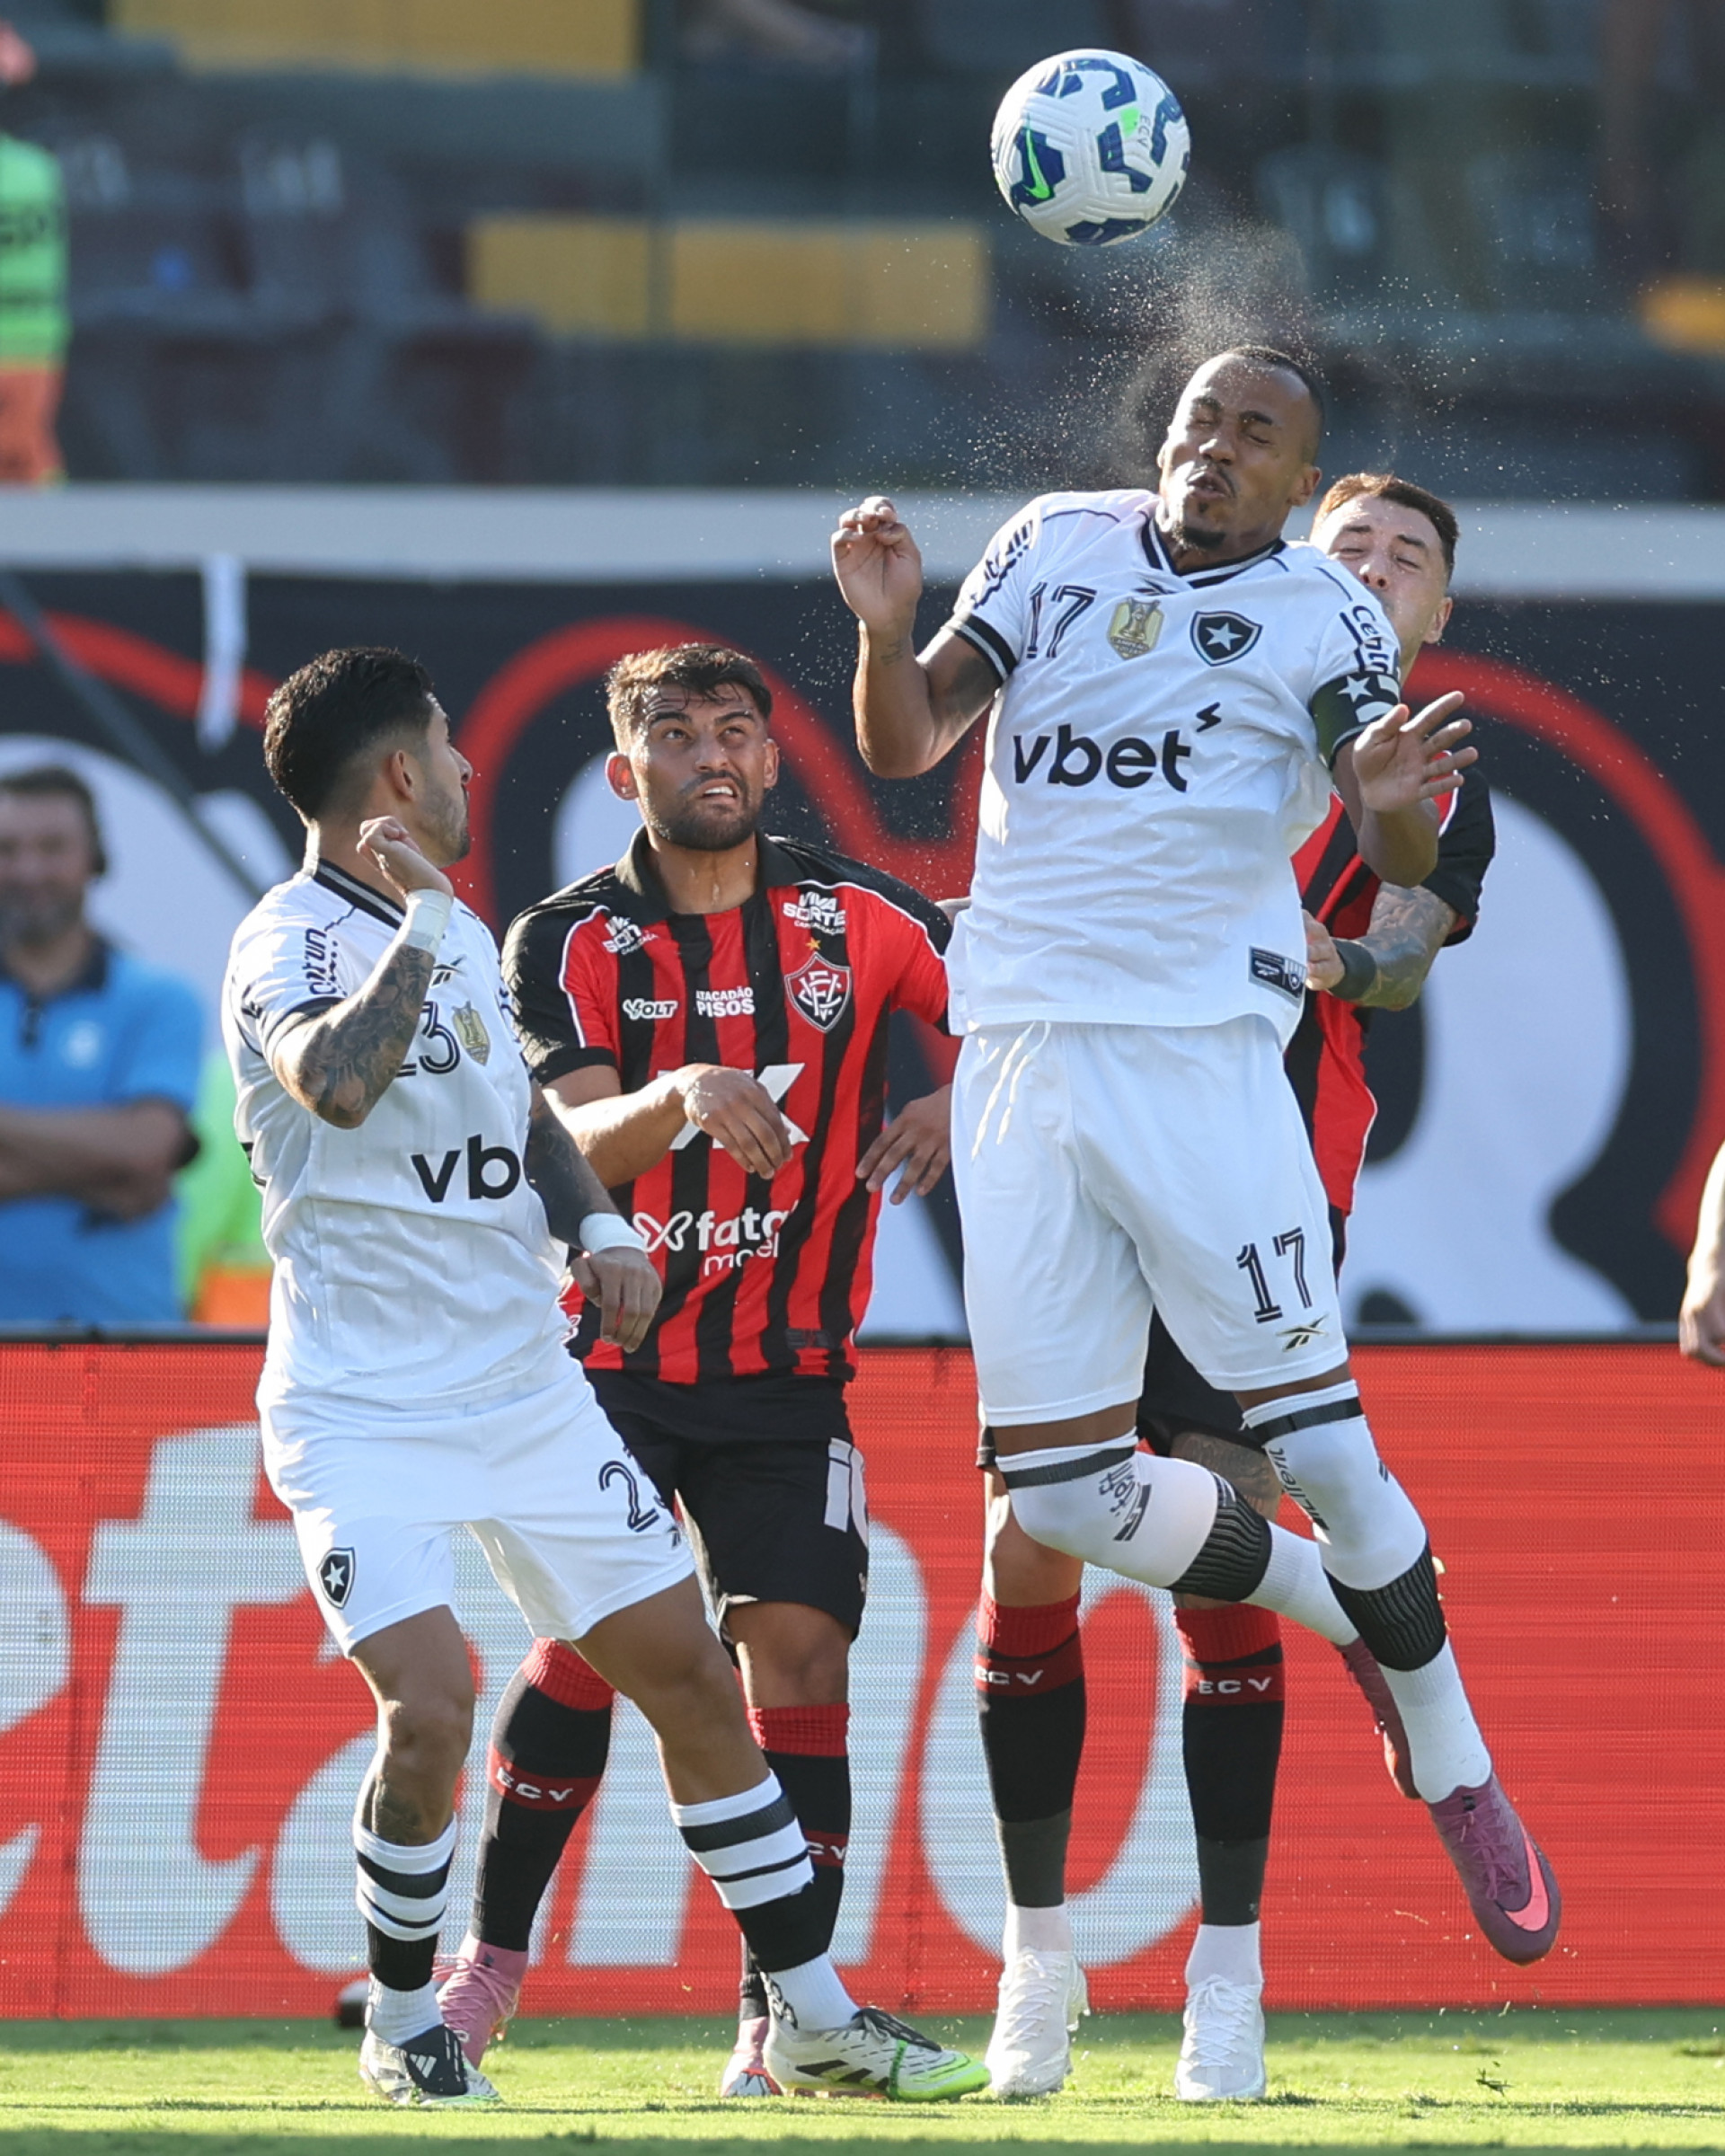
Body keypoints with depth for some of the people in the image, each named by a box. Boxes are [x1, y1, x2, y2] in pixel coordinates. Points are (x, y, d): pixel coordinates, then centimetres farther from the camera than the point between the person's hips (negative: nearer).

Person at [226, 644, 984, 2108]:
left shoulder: (461, 933, 12)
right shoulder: (292, 942, -14)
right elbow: (337, 1083, -36)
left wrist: (599, 1224, 9)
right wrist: (420, 923, -29)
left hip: (527, 1386, 7)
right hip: (362, 1417, -7)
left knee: (689, 1668, 6)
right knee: (431, 1706, -21)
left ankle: (813, 2012, 15)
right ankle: (404, 2026, 3)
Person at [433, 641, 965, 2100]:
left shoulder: (856, 919, 0)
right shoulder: (569, 944, -3)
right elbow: (577, 1144, -16)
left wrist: (964, 1099, -12)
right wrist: (680, 1097, -36)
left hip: (787, 1375, 1)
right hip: (608, 1361, -1)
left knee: (797, 1650, -10)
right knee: (584, 1641, -11)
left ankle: (779, 2015, -6)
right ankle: (495, 1953, 9)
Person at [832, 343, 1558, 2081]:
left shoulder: (1322, 618, 1)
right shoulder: (1057, 547, 12)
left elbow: (1402, 876, -10)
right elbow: (905, 746, 10)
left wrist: (1396, 810, -34)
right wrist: (885, 628, -11)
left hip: (1200, 1050, -4)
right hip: (1022, 1055, 4)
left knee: (1320, 1448, -10)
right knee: (1058, 1494, 2)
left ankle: (1452, 1761, 10)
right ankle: (1362, 1624, 24)